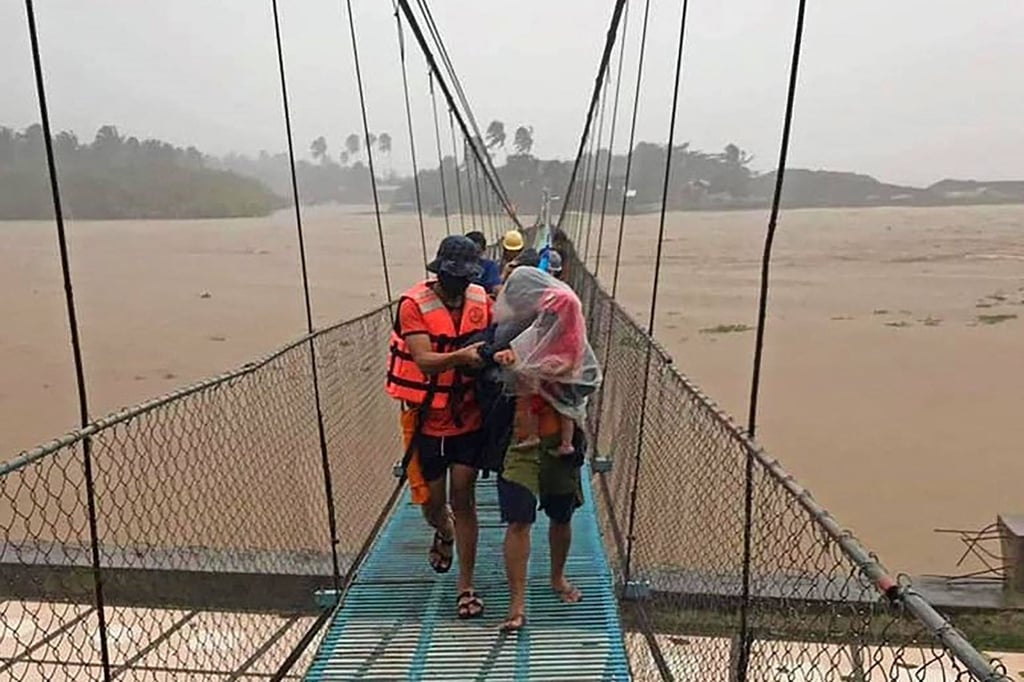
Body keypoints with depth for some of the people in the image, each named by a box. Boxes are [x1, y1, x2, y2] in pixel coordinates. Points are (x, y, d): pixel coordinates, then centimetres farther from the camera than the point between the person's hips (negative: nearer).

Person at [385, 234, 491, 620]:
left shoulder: (482, 301, -2)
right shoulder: (414, 305, -15)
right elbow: (424, 361, -24)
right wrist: (460, 356, -43)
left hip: (469, 417, 2)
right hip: (427, 419, -1)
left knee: (463, 498, 1)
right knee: (432, 502, 12)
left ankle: (466, 588, 13)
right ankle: (444, 532, 50)